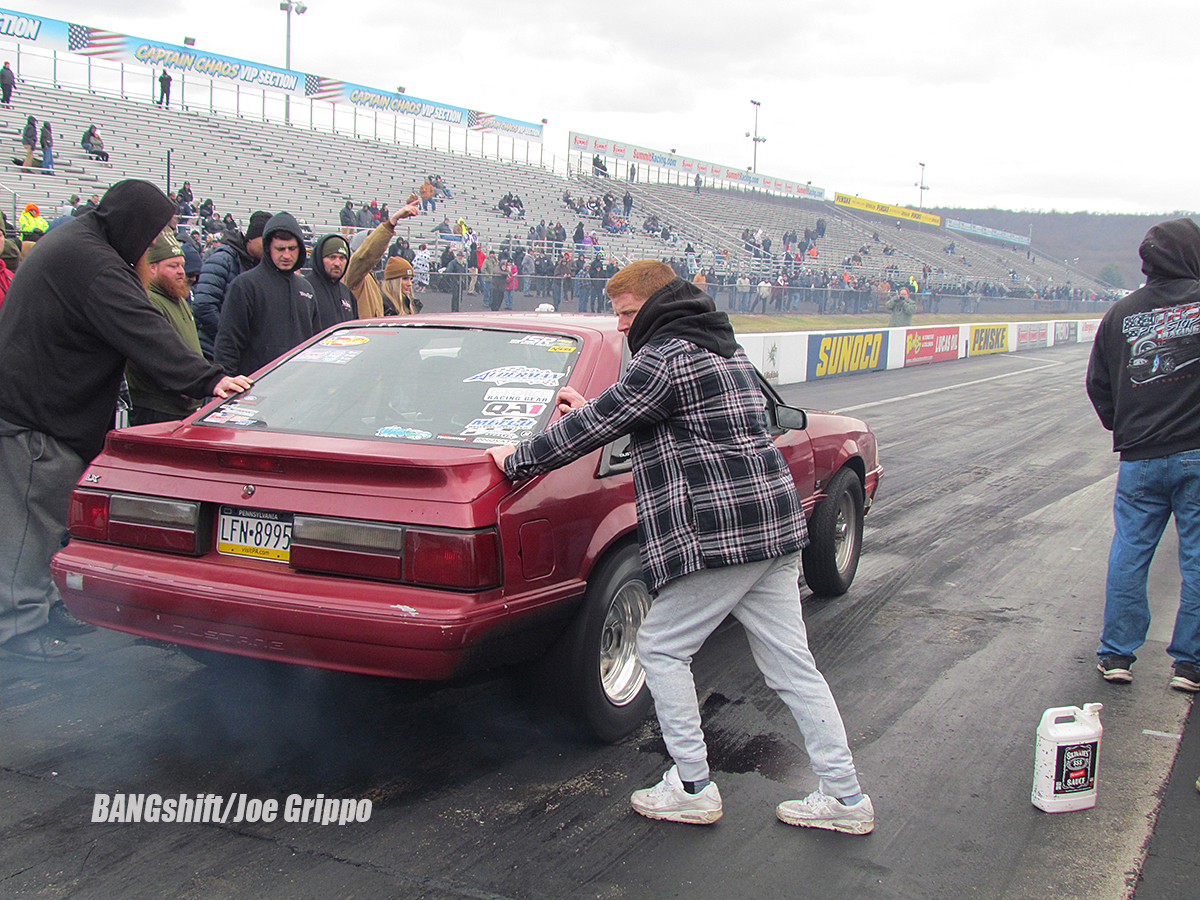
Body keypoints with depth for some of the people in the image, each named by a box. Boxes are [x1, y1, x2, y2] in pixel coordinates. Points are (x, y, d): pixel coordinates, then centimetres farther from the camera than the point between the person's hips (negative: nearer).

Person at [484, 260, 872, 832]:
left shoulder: (667, 354, -11)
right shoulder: (722, 348, 20)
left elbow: (598, 423, -11)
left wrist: (517, 460, 0)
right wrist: (593, 412, 30)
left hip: (720, 536, -9)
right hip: (775, 527, 10)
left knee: (660, 649, 6)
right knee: (791, 665, 12)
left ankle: (693, 789, 12)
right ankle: (845, 798, 17)